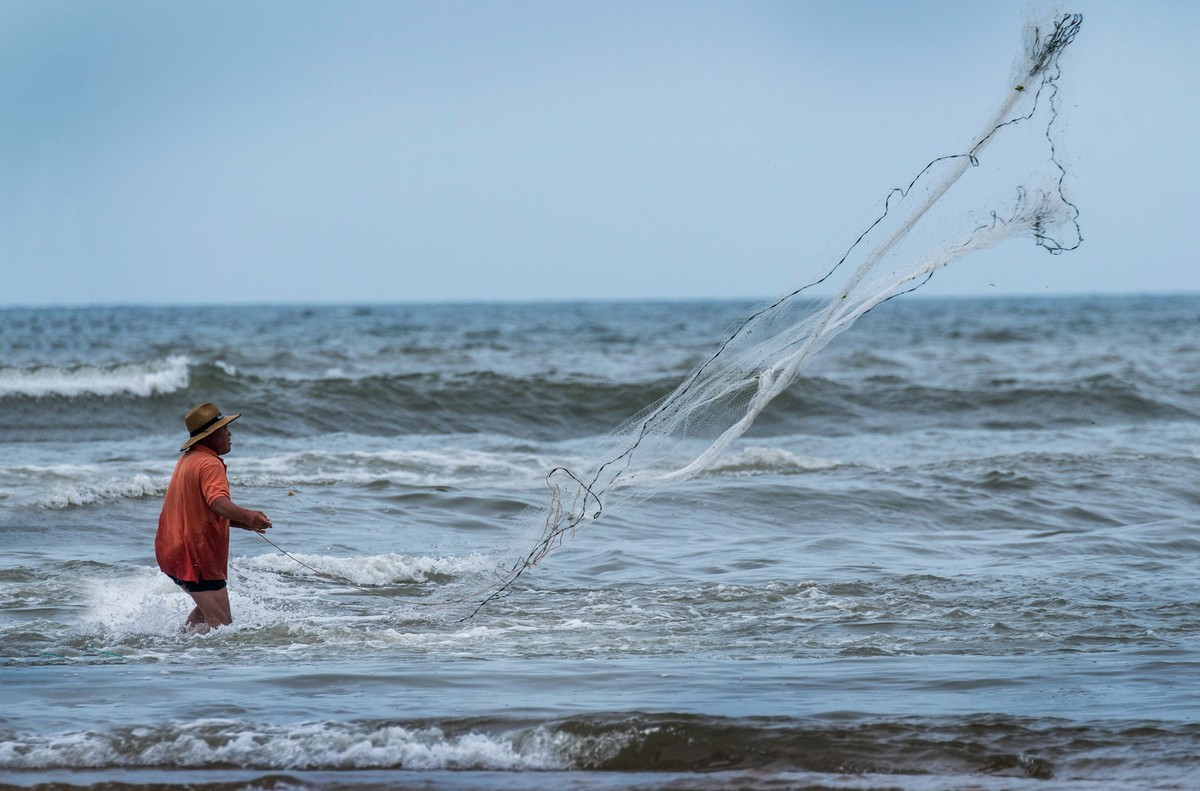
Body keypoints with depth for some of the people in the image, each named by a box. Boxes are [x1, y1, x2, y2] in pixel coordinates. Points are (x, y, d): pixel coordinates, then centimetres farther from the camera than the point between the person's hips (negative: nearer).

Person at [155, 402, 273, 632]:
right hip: (196, 556, -10)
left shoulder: (188, 460, 17)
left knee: (207, 609, 29)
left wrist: (243, 523, 14)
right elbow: (218, 503, -35)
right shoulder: (210, 464, -16)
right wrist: (248, 516, -53)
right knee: (222, 624, -9)